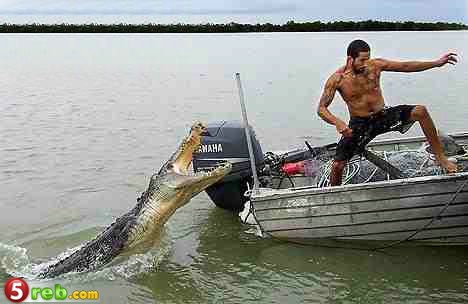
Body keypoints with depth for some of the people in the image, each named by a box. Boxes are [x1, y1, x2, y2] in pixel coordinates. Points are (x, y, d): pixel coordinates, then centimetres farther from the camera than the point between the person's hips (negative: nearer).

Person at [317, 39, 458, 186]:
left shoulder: (375, 65, -8)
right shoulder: (337, 79, -16)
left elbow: (406, 66, -2)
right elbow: (321, 108, -16)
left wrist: (437, 63, -7)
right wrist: (337, 122, -36)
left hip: (383, 115, 2)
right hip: (359, 124, -2)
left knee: (420, 111, -19)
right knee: (337, 166, -13)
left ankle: (439, 156, -6)